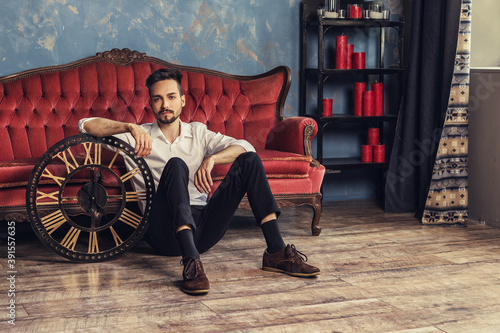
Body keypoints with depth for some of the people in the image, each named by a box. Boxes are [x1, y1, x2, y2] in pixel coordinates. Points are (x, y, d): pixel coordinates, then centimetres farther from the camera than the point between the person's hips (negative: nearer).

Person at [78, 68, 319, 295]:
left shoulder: (197, 133, 18)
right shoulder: (138, 137, 11)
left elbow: (243, 146, 3)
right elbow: (86, 125, 0)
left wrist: (211, 159, -16)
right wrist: (130, 127, -16)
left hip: (203, 229, 3)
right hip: (166, 232, -3)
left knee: (249, 160, -9)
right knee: (175, 165, -29)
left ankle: (276, 252, -17)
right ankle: (191, 262, -45)